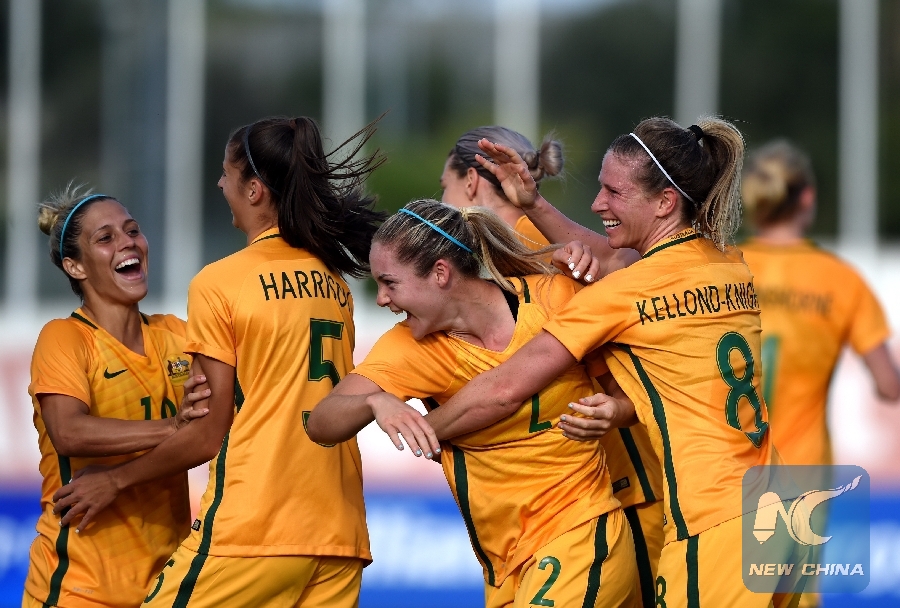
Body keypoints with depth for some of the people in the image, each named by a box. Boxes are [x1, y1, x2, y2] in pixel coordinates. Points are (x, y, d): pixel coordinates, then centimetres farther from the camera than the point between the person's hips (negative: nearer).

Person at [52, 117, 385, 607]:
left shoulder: (217, 283, -5)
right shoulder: (333, 279, 13)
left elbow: (212, 434, -3)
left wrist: (116, 480, 10)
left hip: (252, 530, -6)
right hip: (340, 534, 6)